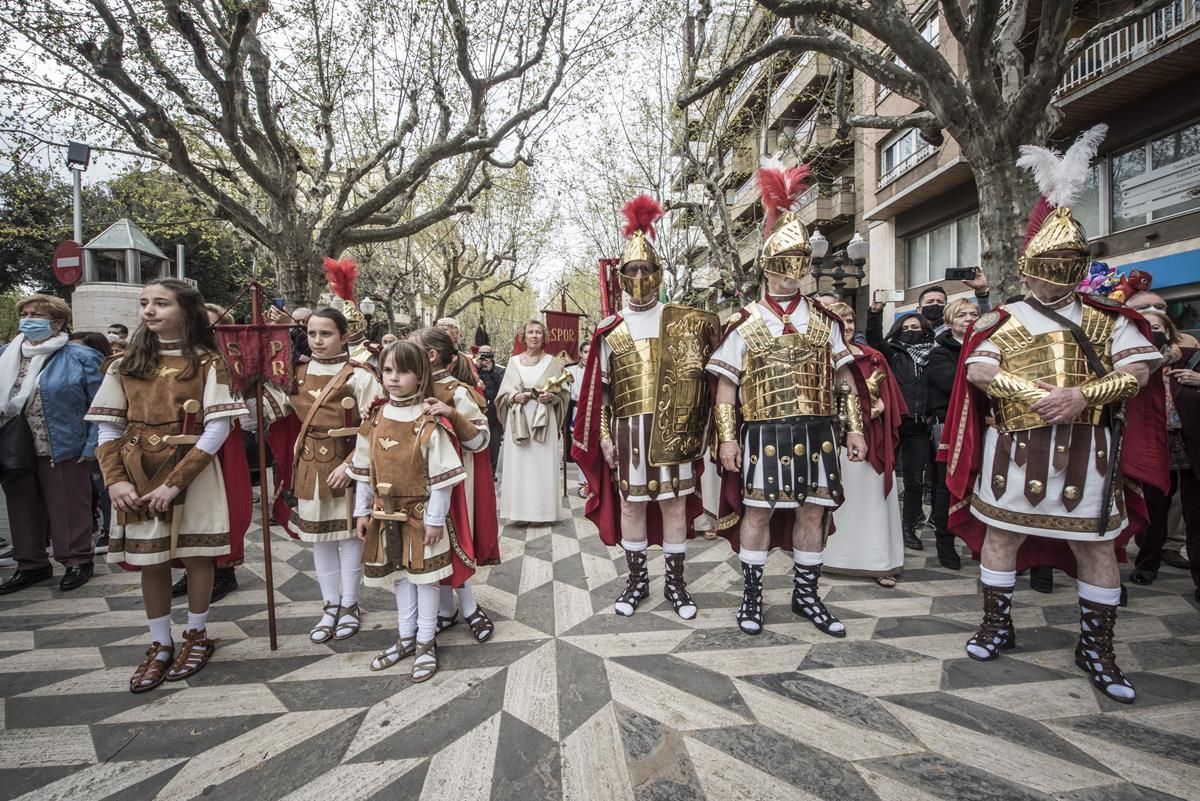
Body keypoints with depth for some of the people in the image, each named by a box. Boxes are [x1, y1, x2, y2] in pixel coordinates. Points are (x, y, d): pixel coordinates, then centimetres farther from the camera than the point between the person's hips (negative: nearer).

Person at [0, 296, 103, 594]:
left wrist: (92, 445, -14)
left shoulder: (81, 357, -7)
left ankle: (78, 561, 17)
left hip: (64, 449, -6)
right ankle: (31, 563, 29)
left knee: (68, 508, 4)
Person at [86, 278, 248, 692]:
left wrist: (175, 482, -17)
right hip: (138, 478, 4)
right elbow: (108, 428, 6)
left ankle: (197, 637, 27)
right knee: (150, 561, 11)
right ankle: (160, 646, 26)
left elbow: (218, 428, -12)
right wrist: (115, 479, -8)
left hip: (193, 473, -3)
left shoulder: (207, 362, -5)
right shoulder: (127, 364, 7)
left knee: (196, 556, 7)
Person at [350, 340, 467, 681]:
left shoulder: (430, 423, -18)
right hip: (386, 513, 5)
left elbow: (442, 476, -16)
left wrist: (435, 518, -14)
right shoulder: (374, 418, -2)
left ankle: (426, 643, 24)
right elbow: (363, 470, 5)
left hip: (421, 513, -5)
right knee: (399, 575, 18)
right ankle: (406, 638, 34)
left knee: (424, 576, 8)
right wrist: (362, 511, 7)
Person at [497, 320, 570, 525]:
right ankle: (520, 510, 9)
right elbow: (503, 393, 9)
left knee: (541, 463, 0)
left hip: (543, 420, -1)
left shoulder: (551, 362, 6)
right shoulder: (514, 361, 8)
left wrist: (551, 396, -13)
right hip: (518, 420, 1)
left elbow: (562, 392, 6)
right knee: (518, 464, 1)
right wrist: (514, 397, -11)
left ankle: (539, 511, 8)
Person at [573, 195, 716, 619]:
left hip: (672, 429, -1)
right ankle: (636, 578, 25)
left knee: (675, 501, 6)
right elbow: (600, 389, 6)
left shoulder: (685, 321, 4)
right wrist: (604, 435, 2)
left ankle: (675, 582, 21)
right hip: (628, 431, 1)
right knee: (631, 503, 8)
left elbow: (699, 374, 5)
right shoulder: (610, 329, 6)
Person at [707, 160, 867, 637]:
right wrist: (727, 438, -7)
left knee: (812, 511, 9)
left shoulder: (824, 320, 9)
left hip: (815, 433, 3)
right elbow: (726, 385, -1)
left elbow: (844, 378, 12)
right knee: (757, 511, 3)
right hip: (764, 434, -3)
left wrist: (854, 427, 6)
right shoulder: (744, 323, 0)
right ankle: (751, 596, 19)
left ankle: (806, 595, 27)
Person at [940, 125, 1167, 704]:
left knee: (1098, 546, 7)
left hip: (1085, 450, 1)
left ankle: (1096, 648, 25)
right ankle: (997, 625, 26)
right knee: (1001, 534, 7)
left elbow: (1137, 372, -2)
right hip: (1013, 448, -1)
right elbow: (978, 370, -10)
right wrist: (1033, 392, -21)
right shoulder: (1004, 320, 4)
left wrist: (1083, 396, -19)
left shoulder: (1105, 318, 8)